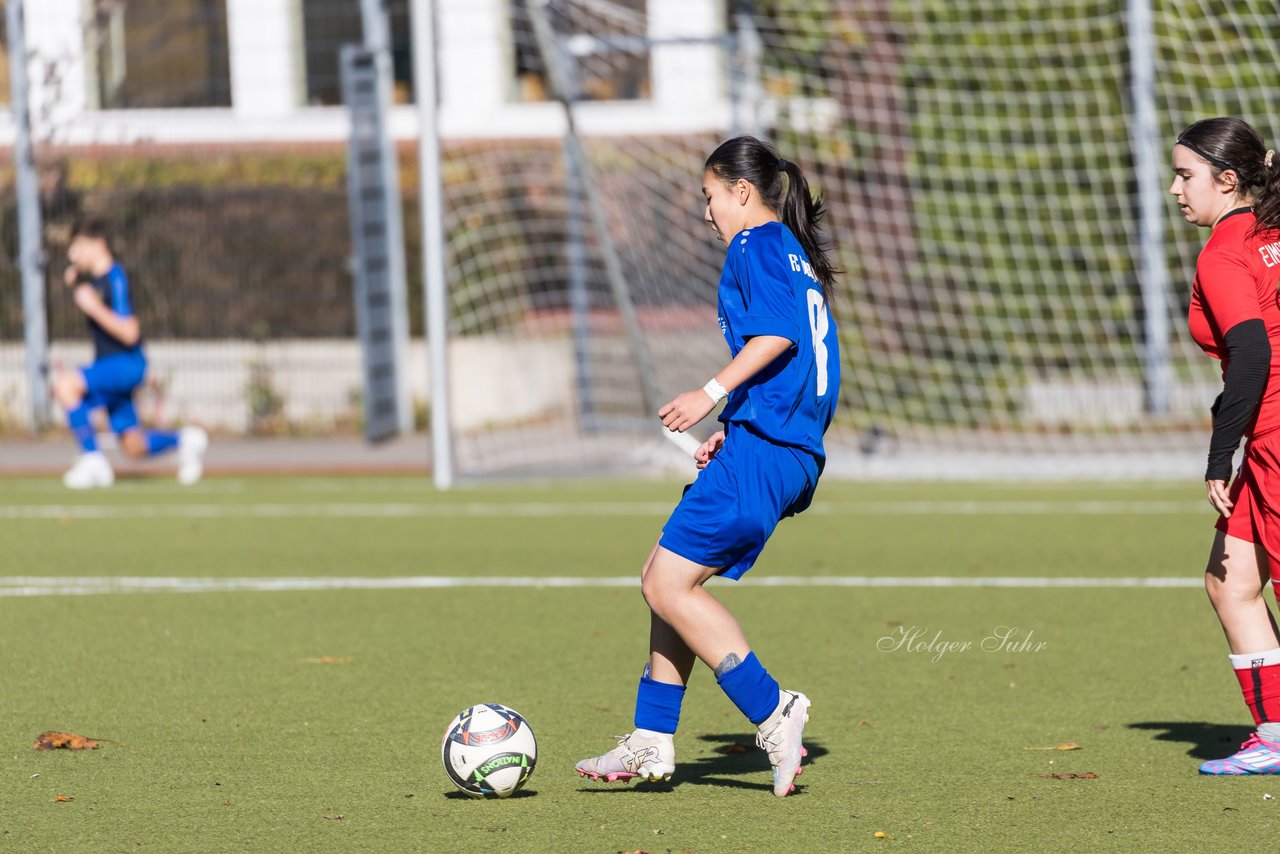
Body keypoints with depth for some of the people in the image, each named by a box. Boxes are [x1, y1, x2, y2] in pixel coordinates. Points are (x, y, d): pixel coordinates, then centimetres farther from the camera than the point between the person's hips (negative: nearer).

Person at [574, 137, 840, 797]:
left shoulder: (758, 245, -4)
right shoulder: (797, 259, 25)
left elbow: (778, 332, -19)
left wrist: (713, 394, -20)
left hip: (762, 448, -10)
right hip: (793, 451, 10)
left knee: (670, 586, -12)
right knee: (664, 580, 13)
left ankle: (773, 717, -15)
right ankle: (651, 746, 12)